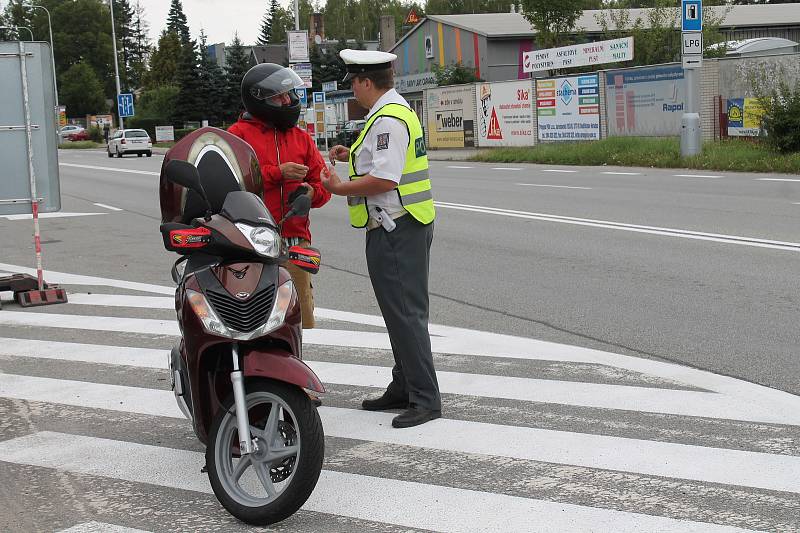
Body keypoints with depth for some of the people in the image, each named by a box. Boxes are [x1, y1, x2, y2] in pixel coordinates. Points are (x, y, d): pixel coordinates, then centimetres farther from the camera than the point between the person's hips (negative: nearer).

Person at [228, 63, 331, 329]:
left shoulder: (301, 137, 19)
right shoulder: (239, 134, 3)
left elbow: (322, 184, 19)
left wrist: (310, 191, -5)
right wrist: (278, 172, -13)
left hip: (296, 240, 5)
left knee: (301, 316, 6)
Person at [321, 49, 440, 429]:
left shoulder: (387, 119, -17)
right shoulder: (399, 111, 17)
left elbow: (384, 180, -25)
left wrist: (338, 188, -15)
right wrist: (353, 155, 25)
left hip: (394, 232, -11)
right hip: (405, 227, 11)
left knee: (404, 313, -9)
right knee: (402, 311, 16)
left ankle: (425, 399, -6)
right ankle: (403, 389, 25)